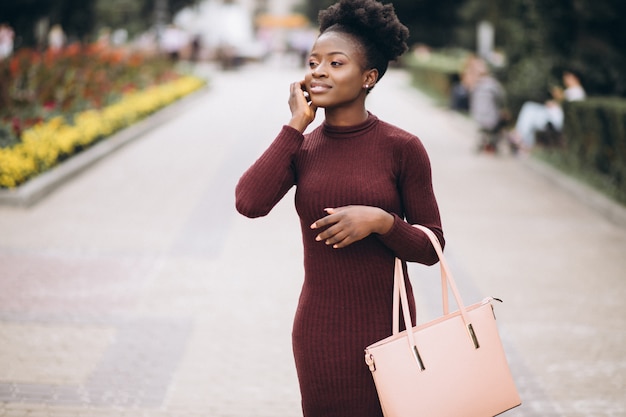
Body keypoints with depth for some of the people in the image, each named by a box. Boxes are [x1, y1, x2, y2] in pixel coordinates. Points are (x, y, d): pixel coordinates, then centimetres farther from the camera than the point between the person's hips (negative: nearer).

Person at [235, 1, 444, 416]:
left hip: (386, 326, -2)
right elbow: (249, 202, -17)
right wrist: (296, 124, -11)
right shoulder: (301, 147, 2)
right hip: (319, 331, 2)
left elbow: (430, 247, -3)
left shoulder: (402, 147, -7)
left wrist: (380, 220, -22)